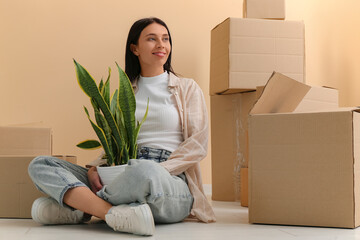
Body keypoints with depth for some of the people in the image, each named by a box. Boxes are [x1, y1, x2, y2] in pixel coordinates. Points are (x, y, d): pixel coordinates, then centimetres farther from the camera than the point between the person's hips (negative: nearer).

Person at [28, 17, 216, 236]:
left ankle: (80, 207, -20)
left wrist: (157, 171, -13)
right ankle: (114, 213, -32)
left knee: (146, 171, -43)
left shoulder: (187, 88, 13)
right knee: (40, 165, -12)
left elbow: (198, 144, 2)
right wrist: (94, 169, -2)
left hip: (170, 181, -4)